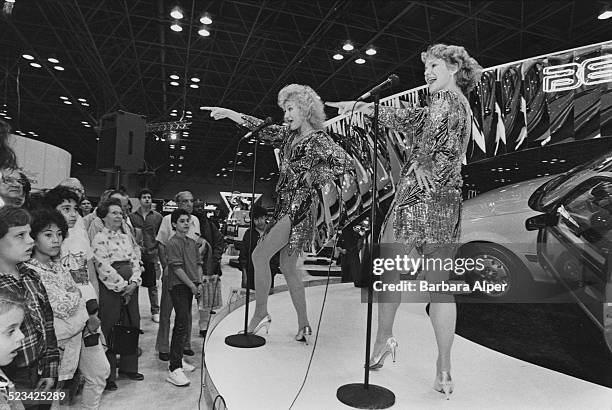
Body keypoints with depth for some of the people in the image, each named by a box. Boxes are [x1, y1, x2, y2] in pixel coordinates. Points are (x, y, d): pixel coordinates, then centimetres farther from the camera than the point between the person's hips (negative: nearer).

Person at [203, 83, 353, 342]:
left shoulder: (318, 139, -7)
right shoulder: (289, 135, 15)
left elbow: (346, 163, -16)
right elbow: (261, 129, 19)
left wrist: (313, 177, -12)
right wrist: (228, 113, 16)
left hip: (301, 205, -8)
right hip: (286, 205, 8)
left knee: (259, 254, -13)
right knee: (288, 268, 9)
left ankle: (261, 313, 2)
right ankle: (303, 325, 18)